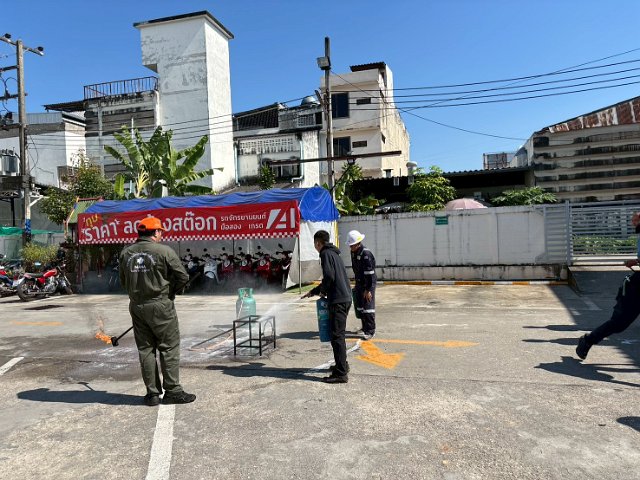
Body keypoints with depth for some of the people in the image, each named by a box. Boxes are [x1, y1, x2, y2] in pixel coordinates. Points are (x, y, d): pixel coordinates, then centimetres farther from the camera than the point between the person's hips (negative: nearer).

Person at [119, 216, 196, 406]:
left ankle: (152, 393, 17)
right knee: (169, 348, 5)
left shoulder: (126, 253, 5)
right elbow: (183, 277, -10)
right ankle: (172, 390, 8)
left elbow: (123, 281, 13)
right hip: (160, 306, -5)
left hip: (136, 306, 6)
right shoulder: (165, 251, -11)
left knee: (146, 349, 11)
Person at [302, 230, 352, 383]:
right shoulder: (334, 253, 22)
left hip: (337, 300, -10)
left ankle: (341, 374, -4)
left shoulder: (326, 253, -8)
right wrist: (313, 292, 31)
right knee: (338, 334, 21)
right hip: (345, 298, 10)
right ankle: (342, 365, 32)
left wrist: (322, 290, -1)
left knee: (337, 336, -7)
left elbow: (329, 277, -19)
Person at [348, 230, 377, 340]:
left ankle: (371, 331, 0)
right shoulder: (353, 253, 6)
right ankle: (365, 327, 28)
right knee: (359, 306, 14)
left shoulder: (366, 254, -21)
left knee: (368, 306, -7)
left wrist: (368, 290, -22)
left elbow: (369, 274, -22)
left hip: (369, 283, -9)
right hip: (359, 283, 9)